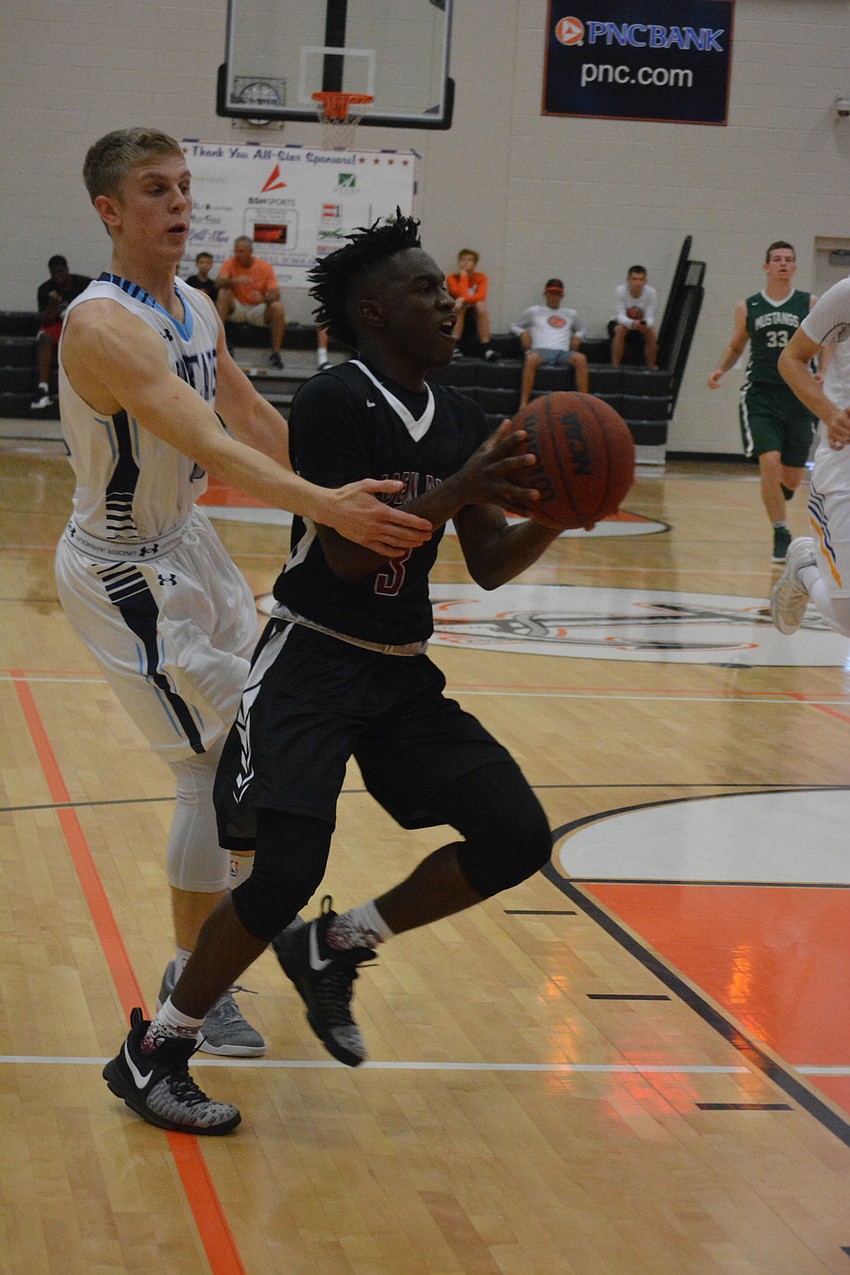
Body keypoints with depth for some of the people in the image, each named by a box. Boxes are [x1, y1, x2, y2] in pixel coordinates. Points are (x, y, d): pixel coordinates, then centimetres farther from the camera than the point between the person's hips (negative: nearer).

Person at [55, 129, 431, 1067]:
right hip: (123, 569, -9)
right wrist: (327, 506, -53)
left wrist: (354, 491, 10)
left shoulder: (197, 310, 1)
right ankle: (190, 982, 5)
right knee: (213, 762, -8)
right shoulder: (104, 325, -28)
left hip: (184, 541, 9)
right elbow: (207, 446, -41)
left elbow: (256, 421, 12)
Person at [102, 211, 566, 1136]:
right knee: (287, 873, -18)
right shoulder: (334, 405, -16)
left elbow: (489, 568, 8)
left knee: (516, 837, -2)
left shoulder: (464, 425, 5)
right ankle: (151, 1054, 3)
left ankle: (333, 950, 15)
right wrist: (458, 491, -29)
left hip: (404, 673, 7)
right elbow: (347, 555, -23)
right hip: (312, 666, -7)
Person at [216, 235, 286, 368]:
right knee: (223, 293, -26)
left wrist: (264, 298, -33)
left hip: (257, 311, 0)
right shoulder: (230, 263, -3)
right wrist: (234, 281, -41)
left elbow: (276, 294, -10)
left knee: (277, 307, -28)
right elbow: (218, 283, -21)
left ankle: (275, 353, -24)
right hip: (236, 310, 0)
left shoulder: (264, 266, -4)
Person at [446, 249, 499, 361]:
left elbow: (481, 296, -20)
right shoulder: (452, 278, -5)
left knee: (481, 304, -30)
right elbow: (462, 294, -22)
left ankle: (486, 347, -37)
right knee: (460, 306, -32)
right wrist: (463, 274, -14)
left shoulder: (480, 277, 0)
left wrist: (463, 299, -34)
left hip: (475, 317, 1)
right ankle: (455, 346, -38)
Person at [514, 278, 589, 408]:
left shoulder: (571, 314, 28)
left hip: (563, 353, 2)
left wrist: (577, 337, 16)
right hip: (541, 350, -2)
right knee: (531, 358, -41)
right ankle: (523, 404, -44)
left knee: (580, 358, -33)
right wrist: (523, 333, 5)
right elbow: (516, 326, 29)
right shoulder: (533, 311, 22)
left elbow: (580, 330, 41)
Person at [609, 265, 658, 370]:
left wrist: (646, 324, -50)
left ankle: (652, 368, -9)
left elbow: (650, 317, -25)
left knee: (651, 332, -28)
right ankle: (615, 367, -25)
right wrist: (632, 323, -53)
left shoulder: (651, 292, -22)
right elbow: (620, 315, -31)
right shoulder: (620, 290, -26)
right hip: (620, 322, -2)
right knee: (620, 330, -35)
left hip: (642, 324, 2)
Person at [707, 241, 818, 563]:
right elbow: (736, 346, 20)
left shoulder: (810, 304, 4)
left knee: (792, 478, 7)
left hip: (799, 397, 1)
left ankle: (776, 498, 44)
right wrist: (721, 369, 1)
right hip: (760, 395, -1)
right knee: (770, 462, -20)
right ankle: (781, 534, -10)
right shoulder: (747, 307, 7)